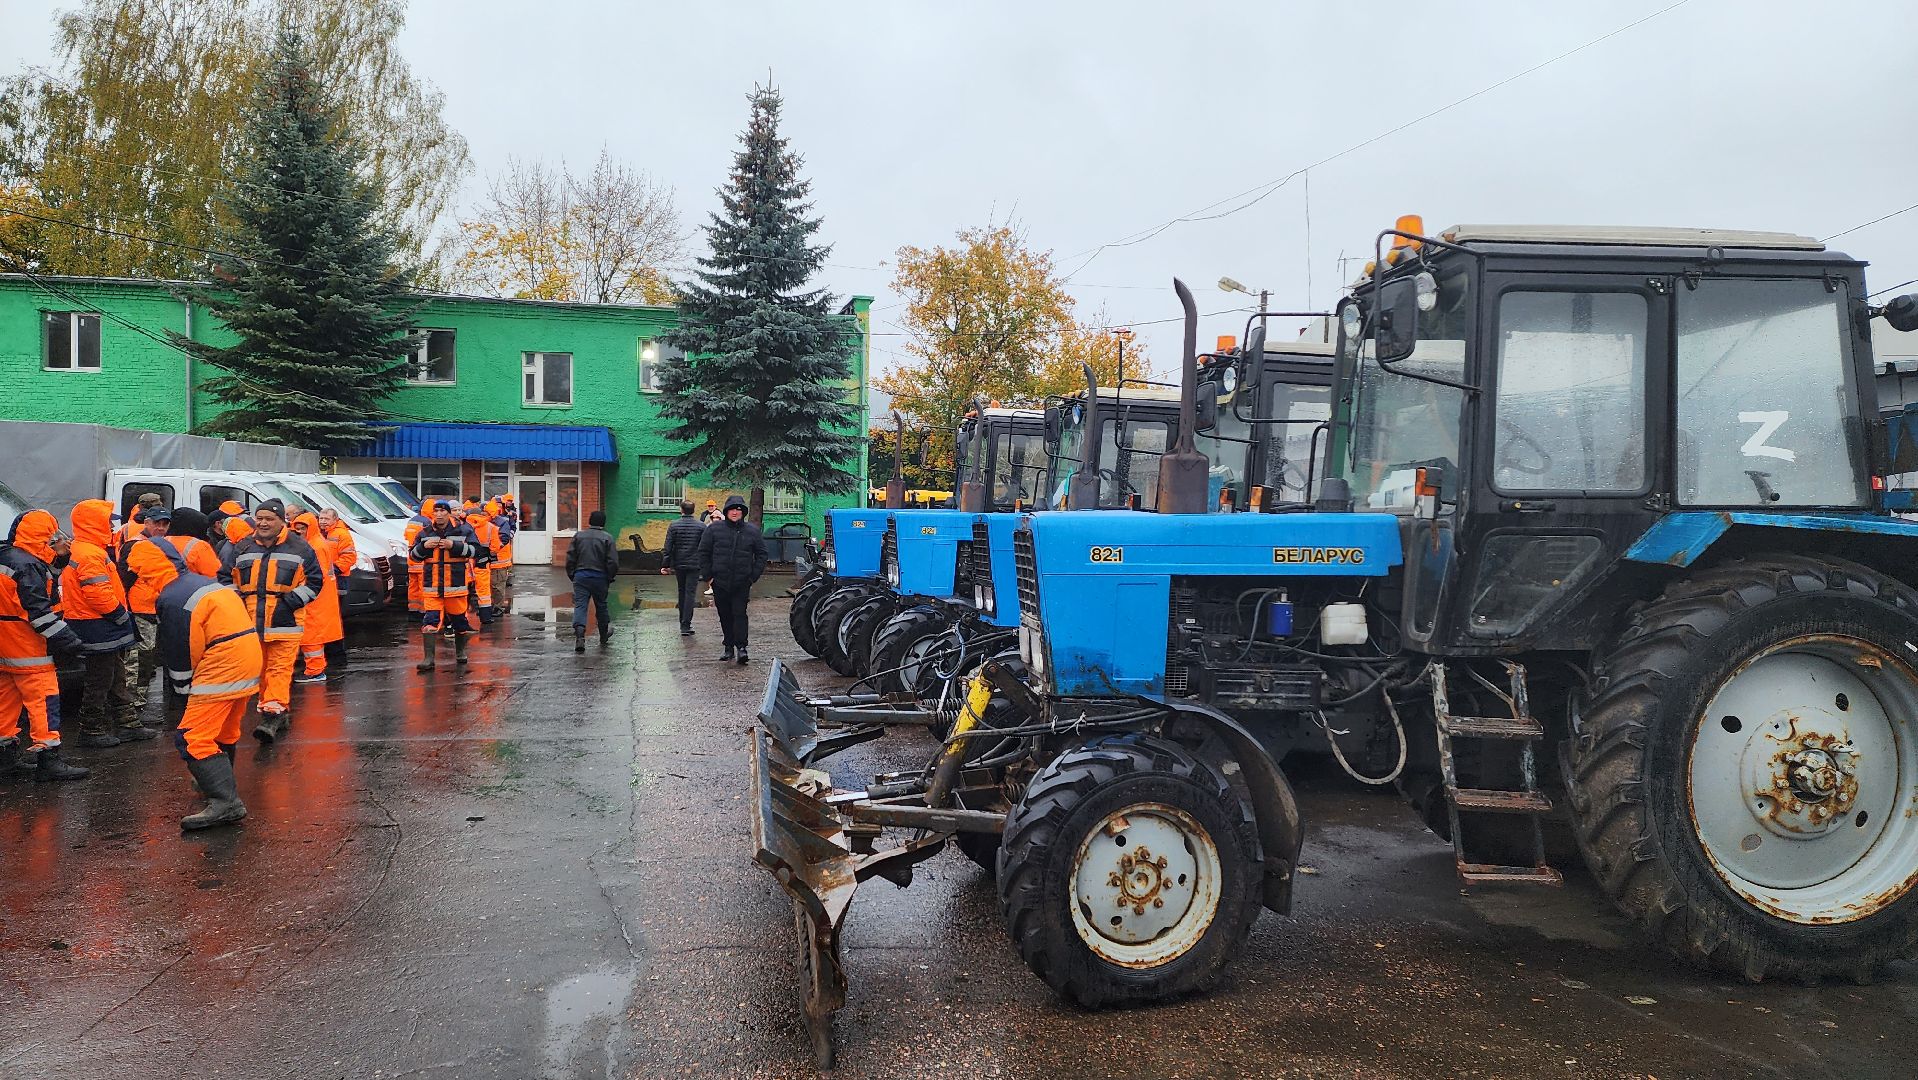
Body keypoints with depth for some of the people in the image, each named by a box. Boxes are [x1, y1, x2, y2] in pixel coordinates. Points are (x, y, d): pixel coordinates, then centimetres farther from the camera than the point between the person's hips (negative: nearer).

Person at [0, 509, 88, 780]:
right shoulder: (29, 566, -18)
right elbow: (38, 610, -23)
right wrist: (65, 638, -20)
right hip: (27, 647, -10)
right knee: (43, 699, -9)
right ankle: (47, 759, -11)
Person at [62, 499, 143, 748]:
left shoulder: (83, 551, 15)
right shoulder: (89, 554, -19)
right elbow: (99, 593, -26)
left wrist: (120, 616, 15)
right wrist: (121, 615, -14)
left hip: (104, 630, 11)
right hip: (98, 629, -11)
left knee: (117, 680, 16)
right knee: (99, 682, -1)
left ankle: (129, 724, 24)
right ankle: (92, 731, 7)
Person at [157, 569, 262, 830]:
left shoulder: (172, 600, -10)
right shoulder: (205, 582, 18)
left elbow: (179, 654, -7)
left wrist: (183, 690, 7)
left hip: (223, 668, -10)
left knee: (193, 737, -10)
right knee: (225, 729, 27)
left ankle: (225, 802, -18)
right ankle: (217, 780, 46)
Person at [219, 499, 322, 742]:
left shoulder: (300, 548, 1)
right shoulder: (242, 548, 10)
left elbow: (314, 580, 3)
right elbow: (225, 576, 18)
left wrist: (291, 602, -9)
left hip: (284, 623, -4)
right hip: (251, 622, 4)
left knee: (280, 669, -11)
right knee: (260, 670, 10)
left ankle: (272, 715, -16)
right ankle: (282, 710, 22)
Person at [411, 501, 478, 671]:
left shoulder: (463, 531, 0)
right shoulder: (425, 534, 8)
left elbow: (475, 550, -8)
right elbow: (413, 556, 10)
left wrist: (454, 545, -19)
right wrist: (424, 546, -9)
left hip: (456, 585, -1)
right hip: (431, 586, 1)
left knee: (459, 619, 10)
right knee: (430, 620, -7)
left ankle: (460, 651, 30)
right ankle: (428, 658, -6)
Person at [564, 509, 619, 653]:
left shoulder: (578, 536, 3)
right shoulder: (607, 538, -4)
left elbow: (570, 558, 2)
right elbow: (613, 562, -8)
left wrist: (572, 575, 11)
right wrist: (610, 578, 6)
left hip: (580, 576, 1)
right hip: (600, 577, -1)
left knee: (580, 605, -3)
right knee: (601, 606, 14)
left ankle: (579, 635, -24)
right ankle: (603, 638, 26)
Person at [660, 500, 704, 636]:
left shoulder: (673, 526, -2)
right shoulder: (701, 527, -4)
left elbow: (668, 548, -5)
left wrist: (666, 565, -1)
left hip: (679, 565, 2)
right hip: (694, 565, -2)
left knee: (682, 592, 17)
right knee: (690, 594, -2)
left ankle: (683, 621, 25)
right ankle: (685, 625, -11)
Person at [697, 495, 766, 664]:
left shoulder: (752, 531, 3)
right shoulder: (714, 529, 2)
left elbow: (761, 555, 10)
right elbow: (704, 553, 7)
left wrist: (754, 576, 2)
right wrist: (707, 576, 1)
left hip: (742, 583, -2)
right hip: (720, 582, 2)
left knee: (739, 613, -10)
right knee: (725, 616, 9)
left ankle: (741, 647, -11)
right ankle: (729, 648, 18)